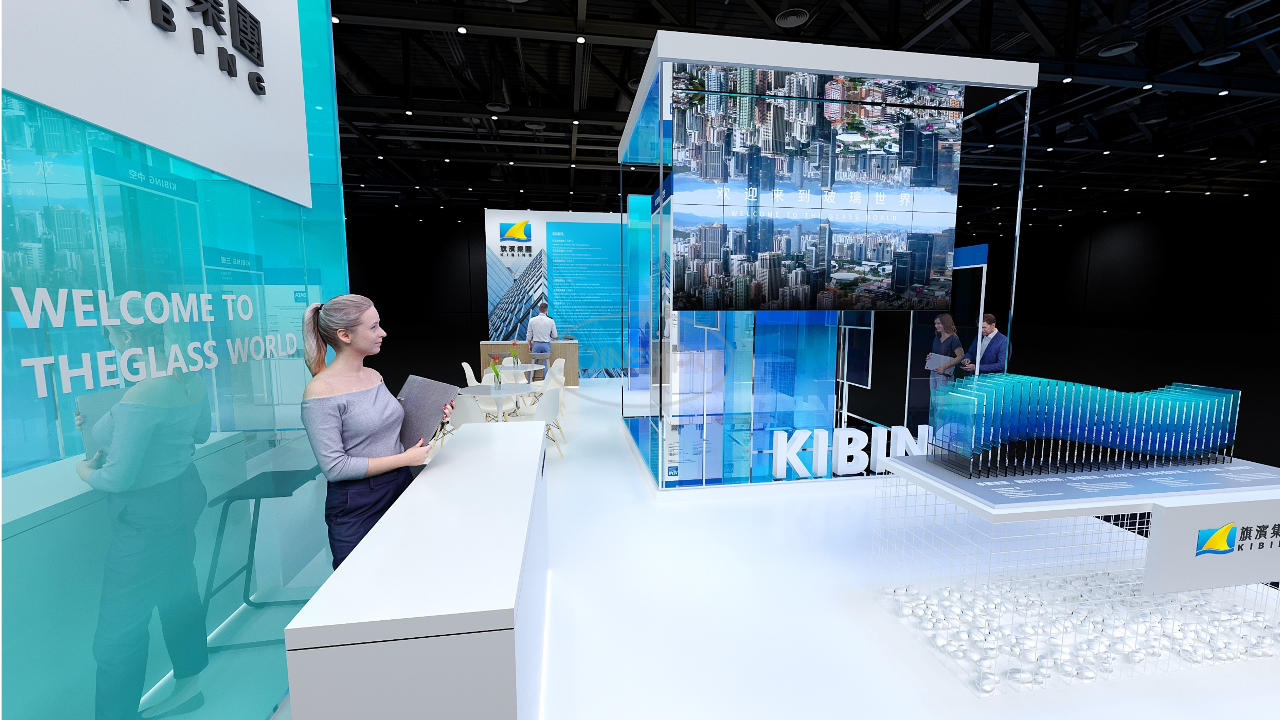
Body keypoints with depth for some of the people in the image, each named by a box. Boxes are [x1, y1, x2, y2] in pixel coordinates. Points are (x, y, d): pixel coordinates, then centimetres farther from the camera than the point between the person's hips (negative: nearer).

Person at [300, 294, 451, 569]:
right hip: (357, 507, -6)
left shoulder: (374, 376, 5)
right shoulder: (321, 391, -17)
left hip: (401, 488, 7)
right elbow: (334, 467, -19)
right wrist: (404, 458, -18)